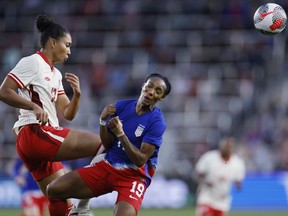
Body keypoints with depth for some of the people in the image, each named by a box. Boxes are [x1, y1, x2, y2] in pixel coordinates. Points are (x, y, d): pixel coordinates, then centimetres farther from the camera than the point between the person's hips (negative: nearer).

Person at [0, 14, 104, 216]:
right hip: (35, 133, -10)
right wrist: (34, 106, -22)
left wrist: (76, 95, -2)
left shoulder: (55, 74, 23)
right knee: (102, 144, -19)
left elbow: (68, 114, 17)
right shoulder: (33, 62, -3)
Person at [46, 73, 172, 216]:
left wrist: (121, 134, -26)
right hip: (107, 167, 5)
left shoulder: (157, 121, -14)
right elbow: (107, 145, 5)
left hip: (134, 176, -5)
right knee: (54, 189, -5)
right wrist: (103, 121, -12)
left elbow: (140, 160, -18)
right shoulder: (121, 107, 1)